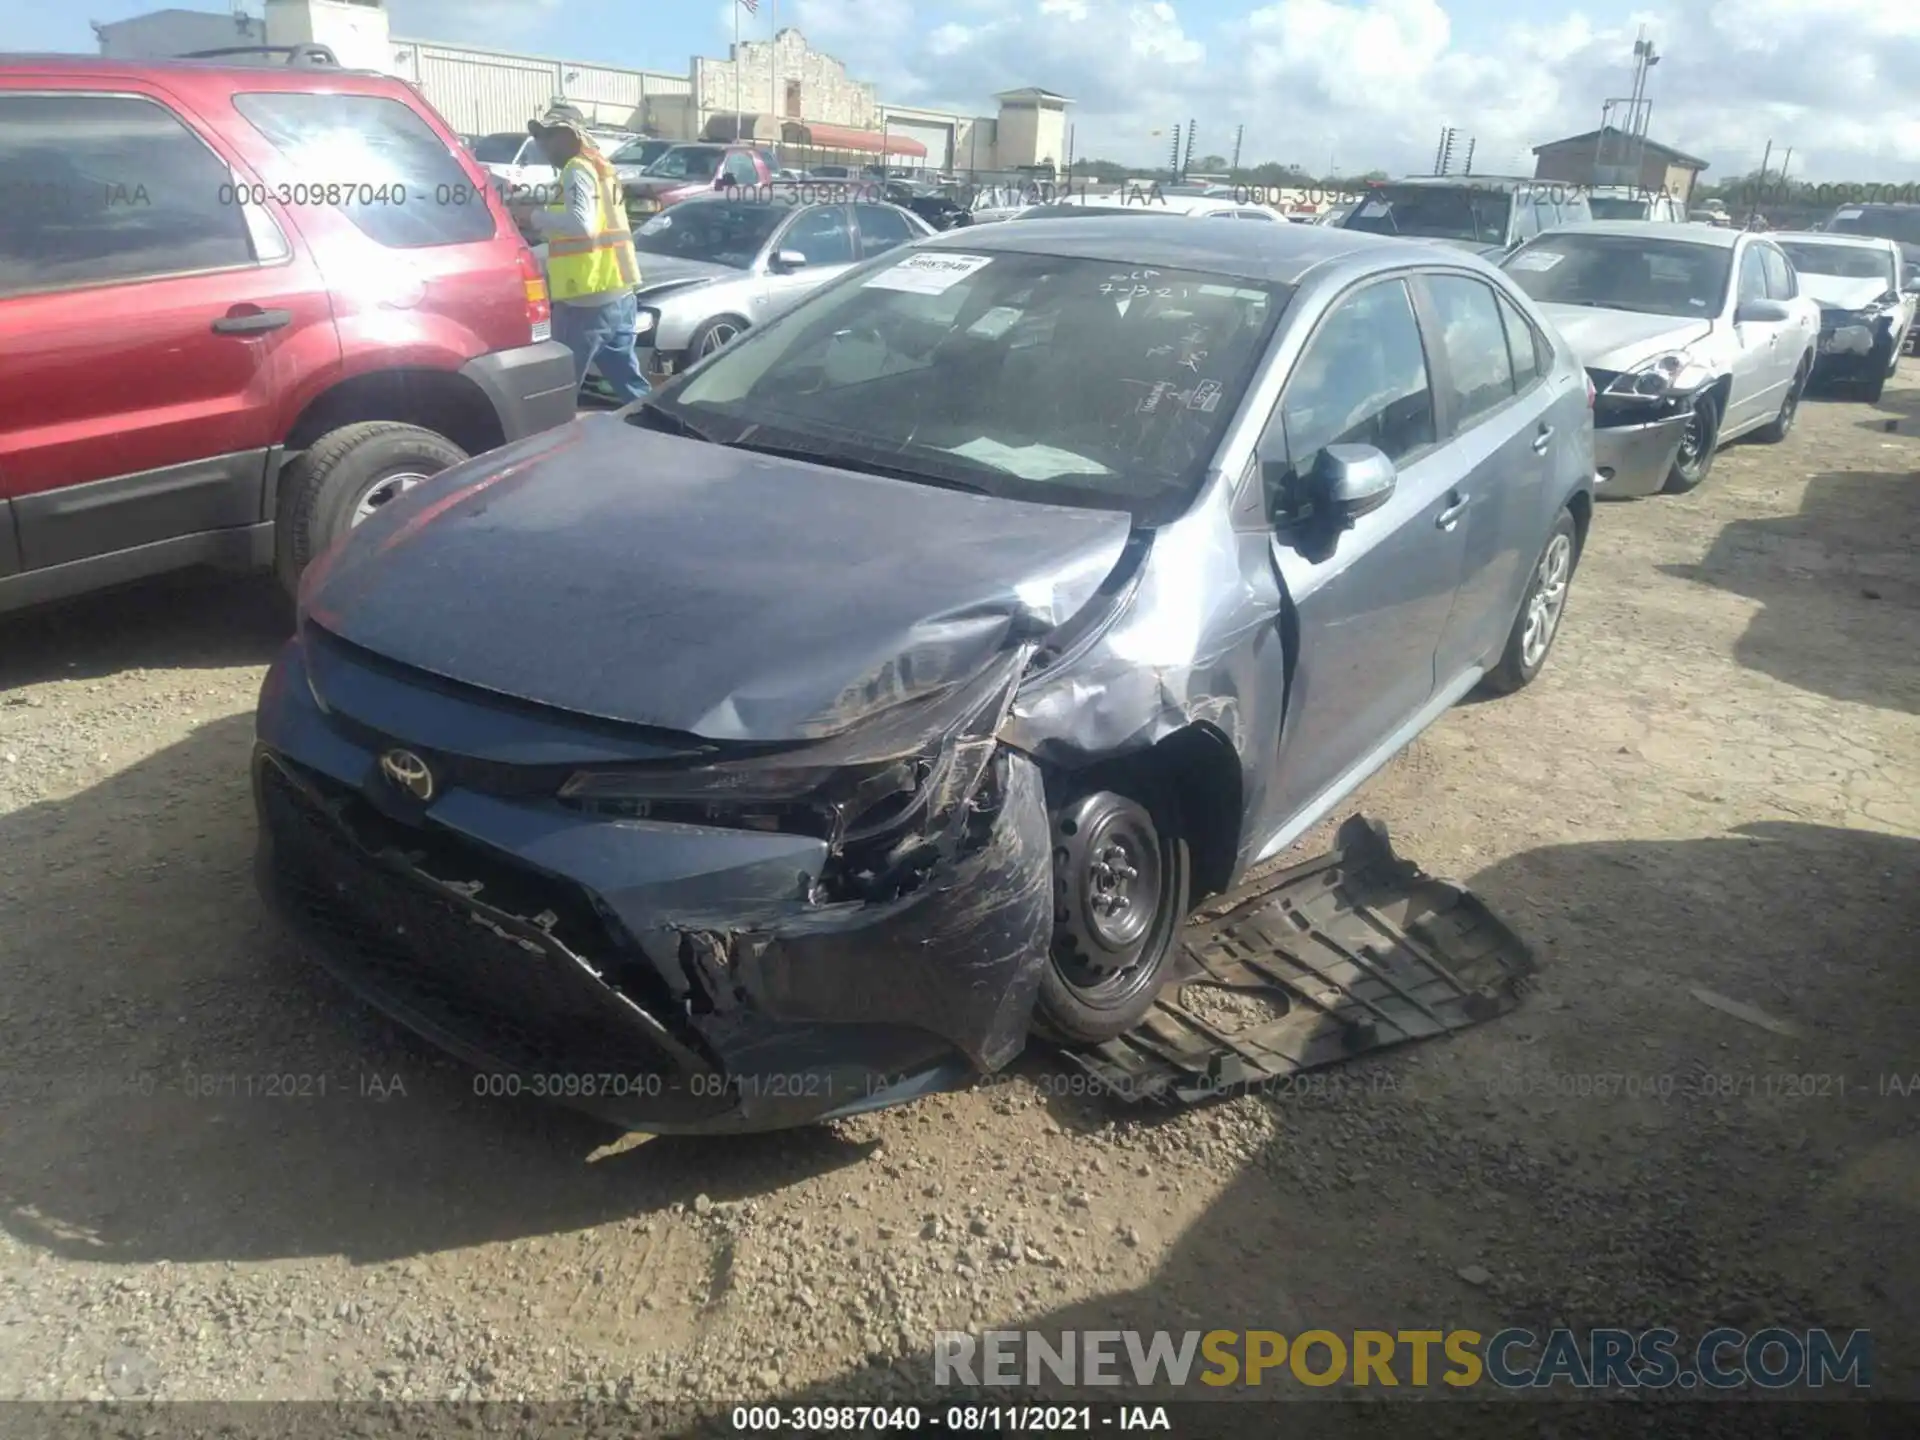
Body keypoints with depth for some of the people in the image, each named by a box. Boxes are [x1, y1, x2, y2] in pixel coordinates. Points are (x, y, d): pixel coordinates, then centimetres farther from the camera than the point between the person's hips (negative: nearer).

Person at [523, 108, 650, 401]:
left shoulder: (578, 170, -8)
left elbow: (581, 223, -23)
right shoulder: (600, 167, 22)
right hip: (618, 295, 10)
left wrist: (538, 217, -10)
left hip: (587, 299, -9)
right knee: (629, 384, 11)